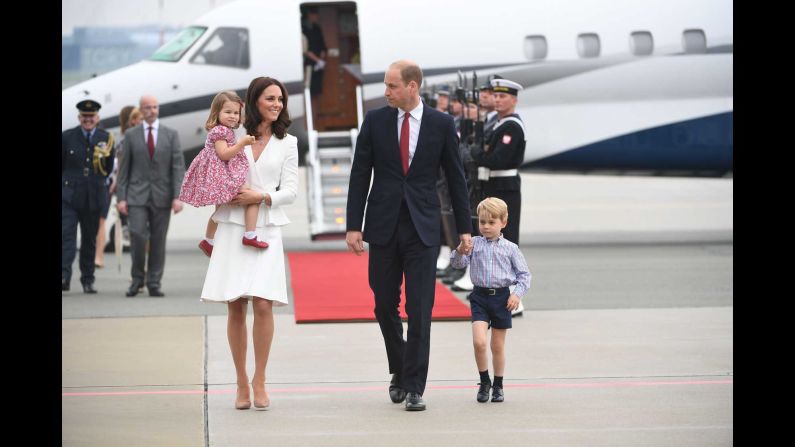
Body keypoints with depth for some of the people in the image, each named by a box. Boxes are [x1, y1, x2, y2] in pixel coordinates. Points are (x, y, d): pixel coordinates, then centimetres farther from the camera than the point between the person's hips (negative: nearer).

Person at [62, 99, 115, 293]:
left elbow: (109, 168, 14)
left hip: (94, 196, 2)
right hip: (69, 195, -2)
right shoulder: (67, 137, 2)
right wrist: (67, 183, 4)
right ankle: (64, 276, -19)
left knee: (90, 239, 8)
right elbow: (60, 165, 7)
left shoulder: (106, 139, 5)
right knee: (66, 235, -13)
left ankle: (88, 280, 17)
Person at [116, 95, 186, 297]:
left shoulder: (171, 135, 5)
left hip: (162, 196, 1)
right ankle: (137, 278, 6)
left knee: (158, 241, 2)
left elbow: (178, 167, 0)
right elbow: (123, 168, 5)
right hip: (137, 195, -1)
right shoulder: (131, 136, 5)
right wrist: (121, 197, -3)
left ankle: (154, 283, 10)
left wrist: (178, 197, -9)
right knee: (138, 236, -12)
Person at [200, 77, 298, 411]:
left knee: (263, 305, -12)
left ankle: (259, 380, -1)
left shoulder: (287, 143, 10)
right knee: (235, 307, 0)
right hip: (232, 228, 0)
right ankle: (241, 382, 9)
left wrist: (261, 196, -11)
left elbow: (290, 190, 5)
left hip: (266, 229, 0)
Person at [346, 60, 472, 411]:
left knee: (419, 310, -6)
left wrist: (464, 228, 5)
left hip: (423, 226, -2)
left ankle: (414, 387, -2)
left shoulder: (441, 124, 0)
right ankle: (399, 370, 28)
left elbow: (455, 178, 6)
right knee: (385, 306, 7)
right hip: (384, 225, 2)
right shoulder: (375, 121, 2)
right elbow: (360, 175, 3)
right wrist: (354, 225, -3)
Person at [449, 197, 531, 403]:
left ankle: (498, 385, 22)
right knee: (479, 341, -15)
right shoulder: (474, 243, 2)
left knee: (498, 346, 9)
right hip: (480, 296, 0)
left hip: (502, 297, 0)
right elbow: (458, 264, -4)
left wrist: (517, 293, -9)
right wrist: (460, 252, -25)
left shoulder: (510, 248, 1)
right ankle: (484, 381, 3)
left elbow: (524, 274, 5)